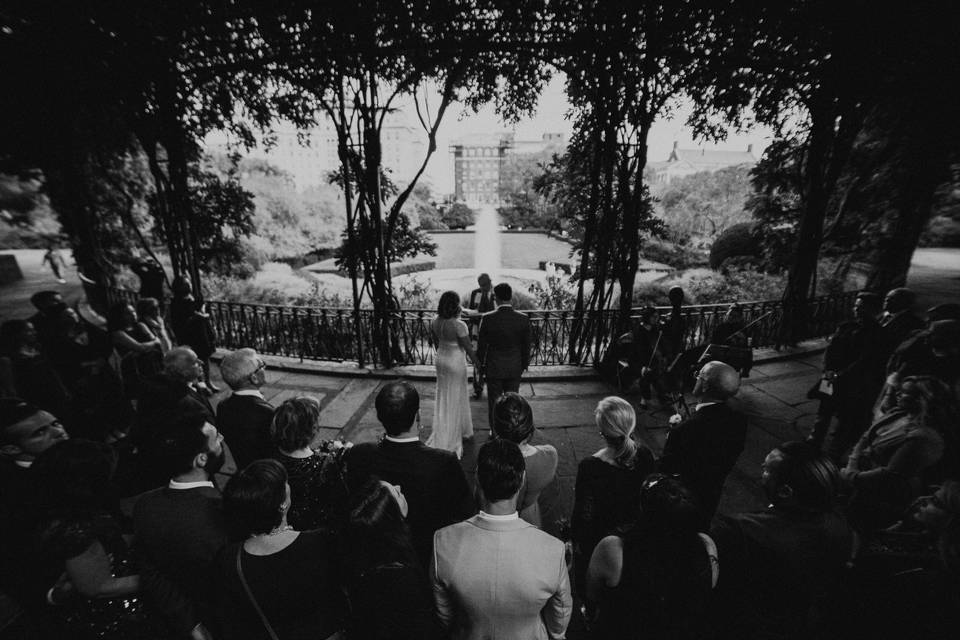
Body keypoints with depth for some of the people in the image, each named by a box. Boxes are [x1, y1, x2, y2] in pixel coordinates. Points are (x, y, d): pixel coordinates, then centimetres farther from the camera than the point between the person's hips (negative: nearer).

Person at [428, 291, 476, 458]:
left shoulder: (435, 322, -6)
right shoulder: (459, 325, -25)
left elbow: (436, 342, 7)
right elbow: (469, 349, -18)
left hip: (441, 360, 6)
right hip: (456, 362, -6)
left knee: (443, 396, 21)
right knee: (455, 399, 9)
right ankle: (449, 439, 20)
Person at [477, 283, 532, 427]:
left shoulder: (487, 319, -18)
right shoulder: (523, 319, -13)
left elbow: (481, 346, -9)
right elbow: (526, 346, -3)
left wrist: (479, 366, 7)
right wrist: (524, 365, 13)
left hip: (493, 368, -2)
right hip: (514, 368, 2)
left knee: (494, 403, 15)